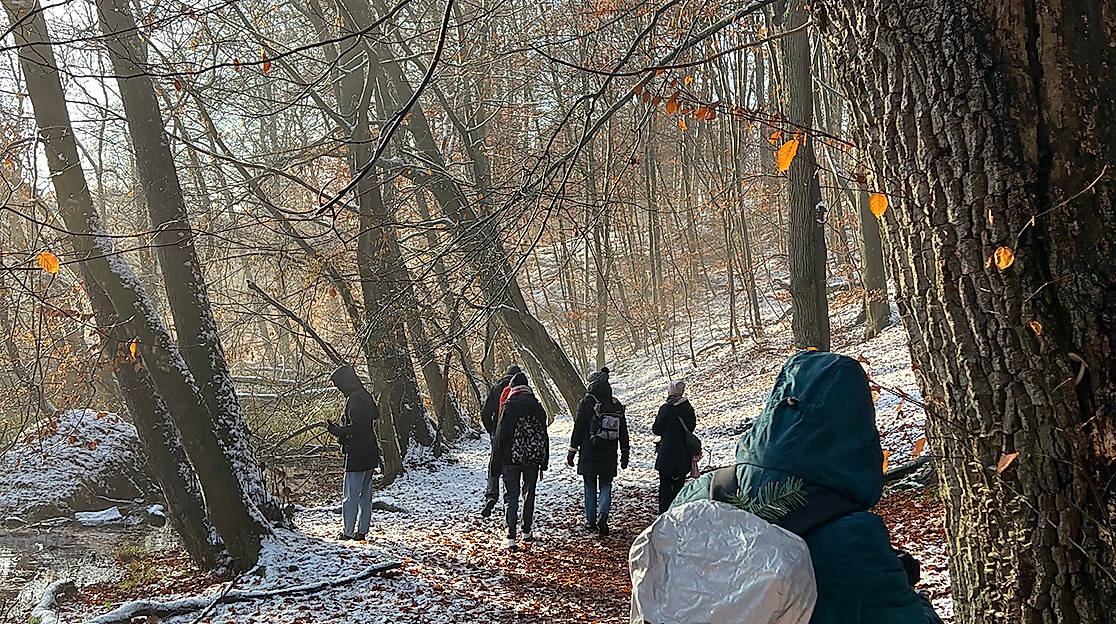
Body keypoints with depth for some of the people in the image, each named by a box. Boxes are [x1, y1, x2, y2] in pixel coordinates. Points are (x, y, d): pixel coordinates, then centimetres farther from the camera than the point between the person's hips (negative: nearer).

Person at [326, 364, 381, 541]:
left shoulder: (354, 399, -17)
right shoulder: (365, 396, 11)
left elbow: (356, 427, -23)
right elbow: (375, 414, 24)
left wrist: (335, 430, -14)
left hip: (357, 454, -9)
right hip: (370, 452, 10)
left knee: (351, 495, -3)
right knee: (365, 493, 12)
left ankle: (348, 532, 2)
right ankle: (362, 531, 16)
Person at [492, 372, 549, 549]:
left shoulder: (509, 406, -8)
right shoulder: (538, 407, 6)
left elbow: (500, 435, -8)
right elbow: (544, 436, 9)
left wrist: (497, 461, -2)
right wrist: (544, 463, 15)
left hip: (512, 457, -4)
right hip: (533, 458, 4)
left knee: (511, 496, -2)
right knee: (529, 493, 18)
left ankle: (511, 536, -10)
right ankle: (527, 531, 27)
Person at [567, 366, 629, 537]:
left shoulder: (586, 403, -7)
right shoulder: (617, 405, 6)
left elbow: (578, 428, -7)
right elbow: (623, 431, 10)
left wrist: (572, 450, 0)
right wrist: (624, 453, 17)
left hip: (589, 454, -2)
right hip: (609, 455, 3)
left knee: (590, 487, 8)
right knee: (606, 486, 9)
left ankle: (591, 521, 12)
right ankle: (603, 515, -13)